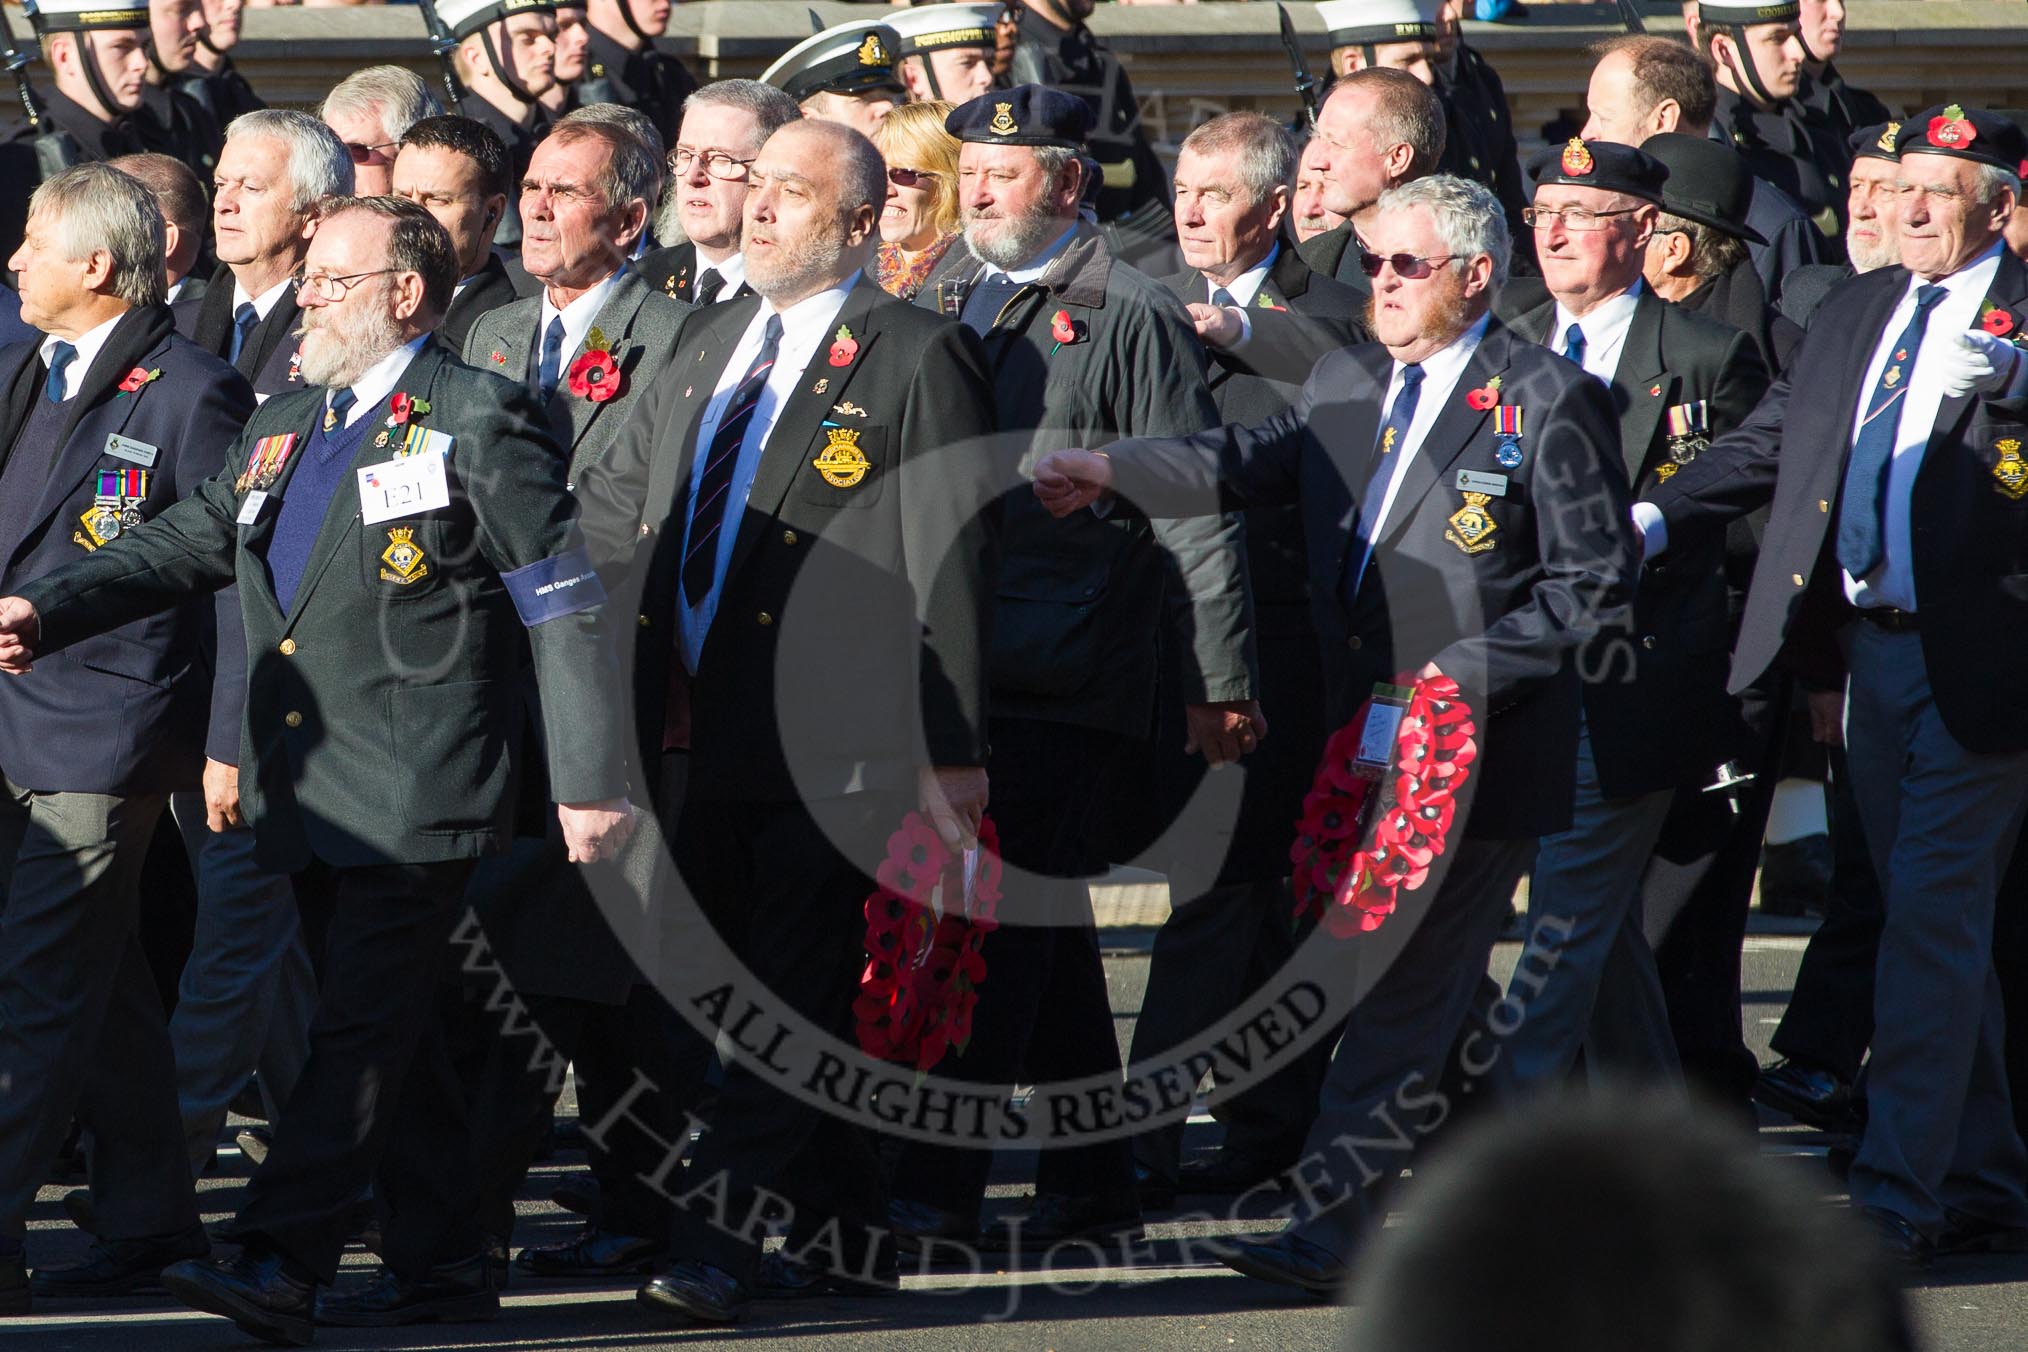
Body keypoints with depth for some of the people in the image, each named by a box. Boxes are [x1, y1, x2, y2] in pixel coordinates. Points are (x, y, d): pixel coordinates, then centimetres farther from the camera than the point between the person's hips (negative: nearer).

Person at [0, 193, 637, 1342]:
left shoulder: (476, 420, -6)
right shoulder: (282, 430, 18)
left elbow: (567, 604, -8)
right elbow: (188, 544, 15)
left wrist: (590, 781, -12)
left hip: (418, 788, -8)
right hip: (312, 793, 8)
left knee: (364, 1025, -12)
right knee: (391, 1030, 12)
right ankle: (450, 1251, 23)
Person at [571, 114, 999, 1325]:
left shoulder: (916, 358, -6)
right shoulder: (714, 344, 16)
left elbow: (949, 566, -9)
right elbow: (621, 496, 27)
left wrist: (952, 749, -12)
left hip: (835, 744, -8)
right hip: (721, 728, 8)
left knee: (793, 996, -9)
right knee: (766, 995, 12)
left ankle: (723, 1246, -13)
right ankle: (847, 1233, 22)